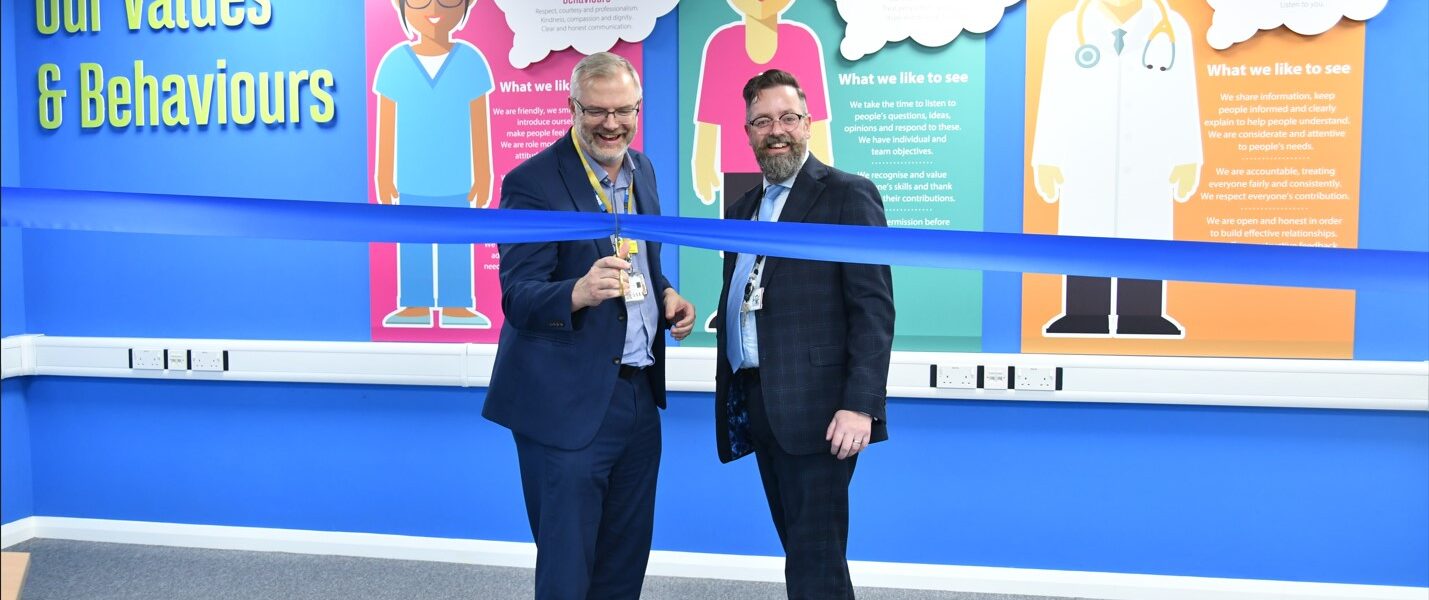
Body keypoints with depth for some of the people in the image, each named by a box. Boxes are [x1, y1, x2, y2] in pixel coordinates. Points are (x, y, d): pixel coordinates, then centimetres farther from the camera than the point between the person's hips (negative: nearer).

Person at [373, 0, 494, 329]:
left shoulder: (470, 61, -5)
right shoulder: (396, 62, -4)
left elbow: (479, 125, -2)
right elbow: (386, 125, 1)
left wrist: (483, 176, -2)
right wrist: (384, 176, 0)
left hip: (455, 181, 0)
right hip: (411, 182, 1)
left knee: (456, 245, 5)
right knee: (413, 244, 7)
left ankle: (456, 307, 14)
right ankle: (416, 307, 16)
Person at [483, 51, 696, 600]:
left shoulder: (642, 169, 8)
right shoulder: (532, 182, -14)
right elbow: (518, 300, -19)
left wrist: (666, 294, 0)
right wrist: (580, 293, -39)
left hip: (640, 394, 7)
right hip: (570, 404, -7)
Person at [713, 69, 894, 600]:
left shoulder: (847, 195, -4)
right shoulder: (744, 208, 18)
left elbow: (873, 307, -11)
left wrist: (860, 405, -19)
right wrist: (731, 402, 11)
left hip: (816, 409, -7)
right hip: (758, 406, 7)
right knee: (802, 552, 14)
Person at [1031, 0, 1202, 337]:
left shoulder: (1173, 29, 4)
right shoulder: (1068, 30, 1)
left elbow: (1185, 101, 4)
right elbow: (1052, 101, 0)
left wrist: (1187, 161, 3)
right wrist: (1046, 162, -1)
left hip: (1150, 170, 1)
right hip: (1084, 168, -1)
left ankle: (1142, 322, 10)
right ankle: (1084, 323, 8)